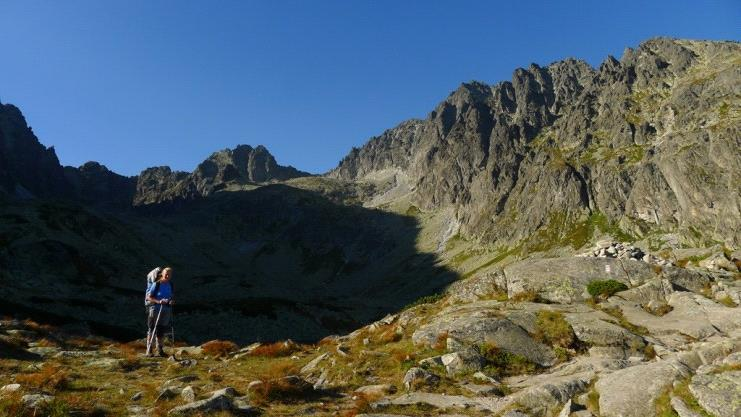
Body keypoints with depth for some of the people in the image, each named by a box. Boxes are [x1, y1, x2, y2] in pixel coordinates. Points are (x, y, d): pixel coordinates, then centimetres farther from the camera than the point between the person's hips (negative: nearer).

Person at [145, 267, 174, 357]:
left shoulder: (170, 285, 8)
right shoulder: (156, 284, -10)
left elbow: (172, 296, 18)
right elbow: (149, 297, -11)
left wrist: (172, 301, -5)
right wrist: (159, 301, -25)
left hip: (166, 310, 5)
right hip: (155, 309, -5)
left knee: (161, 331, 12)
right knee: (152, 330, 1)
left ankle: (160, 350, 21)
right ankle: (149, 350, 8)